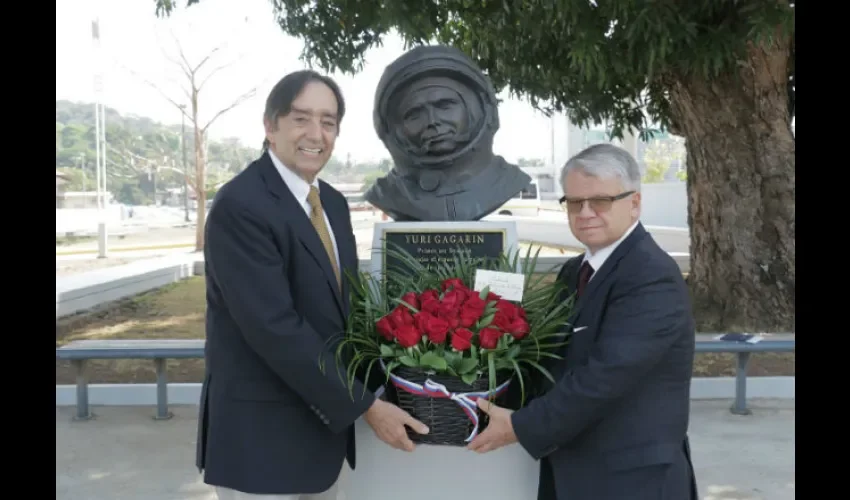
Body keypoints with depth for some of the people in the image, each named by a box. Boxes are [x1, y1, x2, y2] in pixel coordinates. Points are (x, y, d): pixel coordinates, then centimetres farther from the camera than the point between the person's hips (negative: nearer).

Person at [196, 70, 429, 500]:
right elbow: (274, 328, -24)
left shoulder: (333, 203, 7)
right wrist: (365, 405, -19)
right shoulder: (239, 206, -19)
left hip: (325, 424, 7)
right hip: (260, 434, -7)